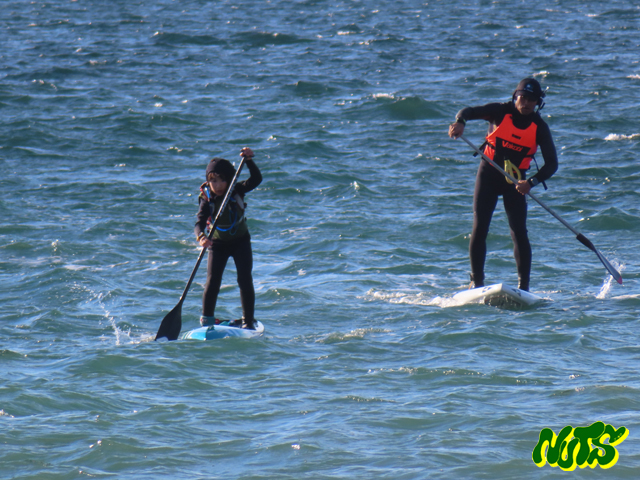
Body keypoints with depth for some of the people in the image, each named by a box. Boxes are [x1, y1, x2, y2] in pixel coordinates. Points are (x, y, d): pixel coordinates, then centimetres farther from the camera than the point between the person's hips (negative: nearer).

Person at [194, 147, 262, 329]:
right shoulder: (207, 199, -18)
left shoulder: (237, 191, -14)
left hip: (240, 241, 0)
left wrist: (249, 161, -41)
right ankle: (206, 319, 5)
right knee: (212, 281, -8)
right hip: (218, 244, 0)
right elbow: (199, 222, -28)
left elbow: (256, 179, -26)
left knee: (245, 280, -7)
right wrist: (201, 236, -49)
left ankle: (248, 321, 0)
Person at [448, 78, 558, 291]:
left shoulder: (539, 128, -8)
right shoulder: (501, 112, -9)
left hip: (515, 181, 0)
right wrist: (460, 122, -44)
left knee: (519, 232, -10)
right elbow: (468, 112, -19)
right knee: (479, 228, -8)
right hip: (488, 174, 0)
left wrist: (532, 182, -30)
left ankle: (524, 286, -7)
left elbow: (552, 163, -13)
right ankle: (476, 282, -1)